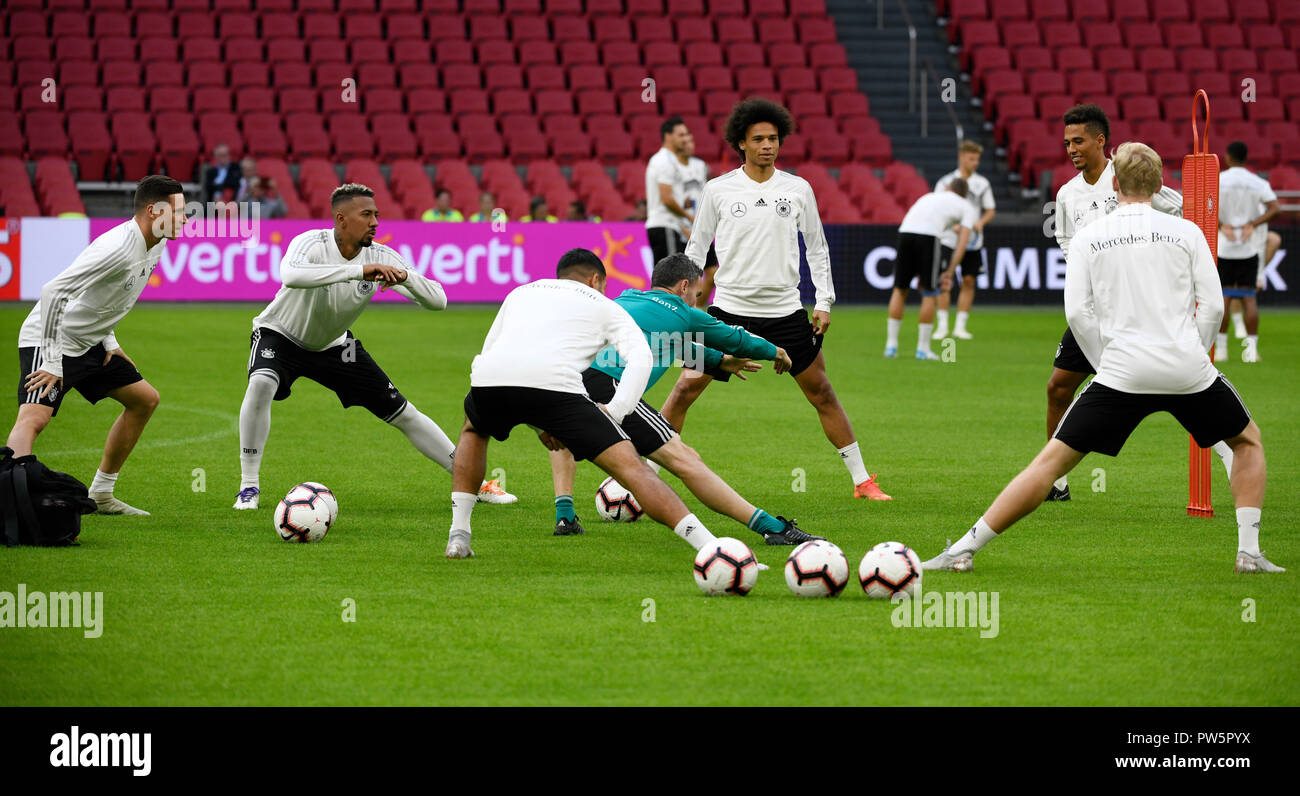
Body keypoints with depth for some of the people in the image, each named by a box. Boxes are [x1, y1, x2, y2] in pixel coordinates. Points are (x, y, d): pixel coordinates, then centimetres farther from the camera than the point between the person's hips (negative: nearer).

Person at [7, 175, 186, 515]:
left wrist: (109, 341, 12)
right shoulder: (117, 248, -27)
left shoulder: (155, 245, 3)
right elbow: (54, 292, -31)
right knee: (34, 417, -26)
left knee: (145, 400, 14)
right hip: (49, 343, -10)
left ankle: (100, 495, 21)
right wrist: (52, 363, -29)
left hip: (89, 344, 10)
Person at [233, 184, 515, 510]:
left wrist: (405, 276, -42)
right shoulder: (312, 244, -30)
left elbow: (437, 301, -21)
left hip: (333, 345, 4)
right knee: (261, 385, -35)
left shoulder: (381, 257, -18)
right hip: (281, 335, -4)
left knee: (403, 413, 2)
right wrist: (360, 270, -58)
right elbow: (290, 274, -55)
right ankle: (249, 487, -22)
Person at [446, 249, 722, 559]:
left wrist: (538, 426, 35)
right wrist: (613, 412, 3)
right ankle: (711, 548, -15)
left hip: (488, 382, 3)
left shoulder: (521, 293, 39)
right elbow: (640, 358, 10)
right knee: (630, 466, -2)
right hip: (554, 382, -3)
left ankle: (458, 535, 29)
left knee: (474, 430, 39)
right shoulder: (604, 306, 28)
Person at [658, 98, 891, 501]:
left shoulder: (798, 189, 2)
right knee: (686, 388, -6)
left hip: (786, 312, 1)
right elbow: (696, 248, 7)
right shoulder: (717, 190, -1)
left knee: (822, 394, 3)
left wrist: (824, 302, 3)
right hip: (730, 309, -1)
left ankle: (862, 480, 12)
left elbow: (817, 247, 11)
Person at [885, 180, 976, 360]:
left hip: (905, 231, 4)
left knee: (900, 289, 17)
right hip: (928, 236, -4)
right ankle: (923, 348, 13)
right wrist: (949, 273, 9)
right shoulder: (967, 208, 23)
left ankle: (891, 344, 16)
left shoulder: (929, 197, 37)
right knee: (929, 293, 10)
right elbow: (962, 243, 10)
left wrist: (919, 274, 34)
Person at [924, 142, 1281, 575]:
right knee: (1248, 441, 25)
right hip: (1188, 369, 0)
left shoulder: (1088, 238, 6)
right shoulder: (1186, 232, 7)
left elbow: (1078, 313, 0)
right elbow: (1212, 305, 3)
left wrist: (1106, 363, 11)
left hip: (1122, 372, 0)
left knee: (1052, 460, 3)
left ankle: (965, 550, -3)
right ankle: (1248, 551, 15)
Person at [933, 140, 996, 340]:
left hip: (973, 241, 2)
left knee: (969, 282, 1)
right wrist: (953, 225, -19)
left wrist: (981, 222, -13)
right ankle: (942, 326, -2)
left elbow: (991, 210, 9)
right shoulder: (945, 182, -1)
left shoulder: (982, 183, 6)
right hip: (949, 240, -2)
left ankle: (960, 326, 7)